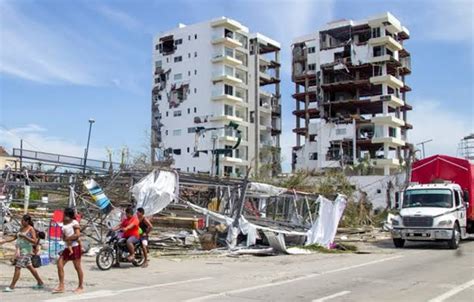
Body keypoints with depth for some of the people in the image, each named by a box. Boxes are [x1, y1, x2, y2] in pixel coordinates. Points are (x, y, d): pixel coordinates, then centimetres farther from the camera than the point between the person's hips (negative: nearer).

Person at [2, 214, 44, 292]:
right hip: (19, 250, 8)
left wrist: (24, 236, -23)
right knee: (30, 267, 14)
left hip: (26, 251, -8)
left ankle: (11, 286, -5)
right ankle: (40, 283, 24)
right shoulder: (21, 228, 10)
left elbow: (35, 241, -17)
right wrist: (6, 241, 18)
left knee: (17, 267, -10)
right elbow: (17, 237, 24)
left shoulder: (31, 229, -11)